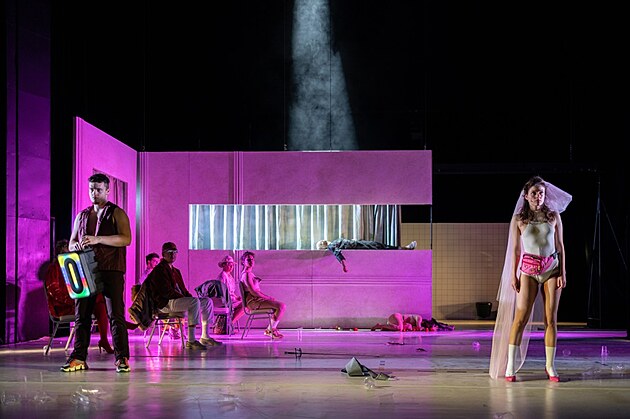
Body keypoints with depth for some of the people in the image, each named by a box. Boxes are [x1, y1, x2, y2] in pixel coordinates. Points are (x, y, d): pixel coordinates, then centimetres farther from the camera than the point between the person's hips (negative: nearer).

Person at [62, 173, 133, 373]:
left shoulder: (116, 213, 3)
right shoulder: (81, 216, 19)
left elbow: (126, 239, -11)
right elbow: (72, 242, 21)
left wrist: (98, 239, -20)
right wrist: (76, 246, -5)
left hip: (111, 270, -5)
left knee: (116, 314, -8)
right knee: (81, 314, 3)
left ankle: (122, 358, -7)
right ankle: (79, 358, 9)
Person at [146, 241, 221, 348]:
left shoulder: (175, 271, 25)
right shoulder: (159, 270, -7)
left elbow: (183, 289, 24)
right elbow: (166, 291, -17)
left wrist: (190, 297, 4)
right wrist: (183, 298, -19)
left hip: (178, 299, 10)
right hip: (166, 303, -10)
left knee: (207, 301, 2)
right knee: (195, 302, -32)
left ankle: (205, 337, 0)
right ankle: (191, 341, -37)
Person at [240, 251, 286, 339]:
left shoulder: (250, 273, 20)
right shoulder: (246, 274, -12)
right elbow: (253, 292, -19)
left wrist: (268, 297, 8)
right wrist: (268, 298, -14)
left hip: (256, 299, 10)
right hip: (253, 301, -10)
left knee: (282, 305, 12)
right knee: (281, 306, -20)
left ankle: (269, 329, 10)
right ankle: (272, 330, -11)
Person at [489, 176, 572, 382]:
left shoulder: (554, 216, 7)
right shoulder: (518, 219, 3)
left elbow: (560, 246, 8)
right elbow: (515, 249, 4)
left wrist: (562, 272, 2)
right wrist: (513, 275, -1)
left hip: (552, 268, 2)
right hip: (529, 269, -2)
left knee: (550, 318, 2)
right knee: (520, 317, -7)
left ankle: (550, 365, 10)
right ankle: (510, 365, -4)